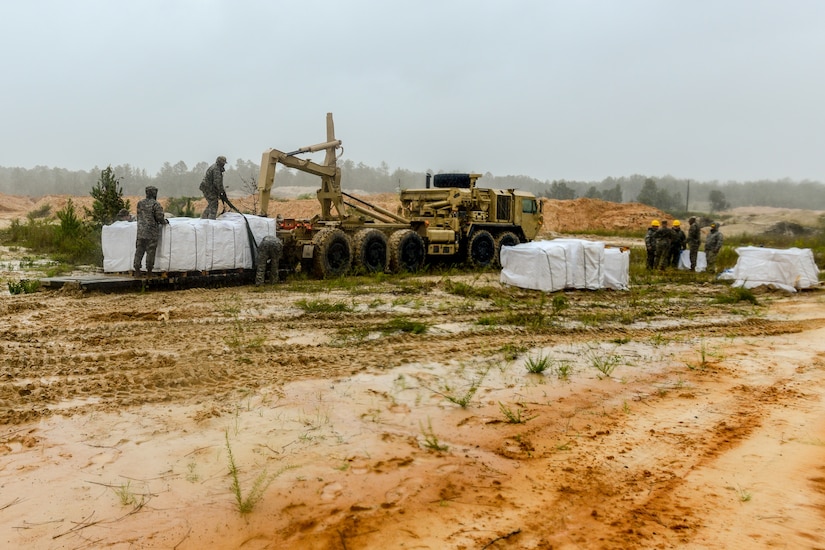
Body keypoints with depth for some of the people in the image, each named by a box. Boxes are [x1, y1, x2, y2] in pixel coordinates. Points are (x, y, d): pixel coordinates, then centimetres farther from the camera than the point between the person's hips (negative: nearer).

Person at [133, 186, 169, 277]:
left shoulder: (140, 203, 8)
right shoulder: (156, 204, -10)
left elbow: (139, 217, 17)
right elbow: (160, 218, -12)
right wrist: (165, 221, 7)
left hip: (140, 231, 5)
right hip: (151, 232, -5)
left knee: (139, 251, 9)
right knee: (150, 252, 1)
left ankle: (137, 271, 10)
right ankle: (149, 271, 4)